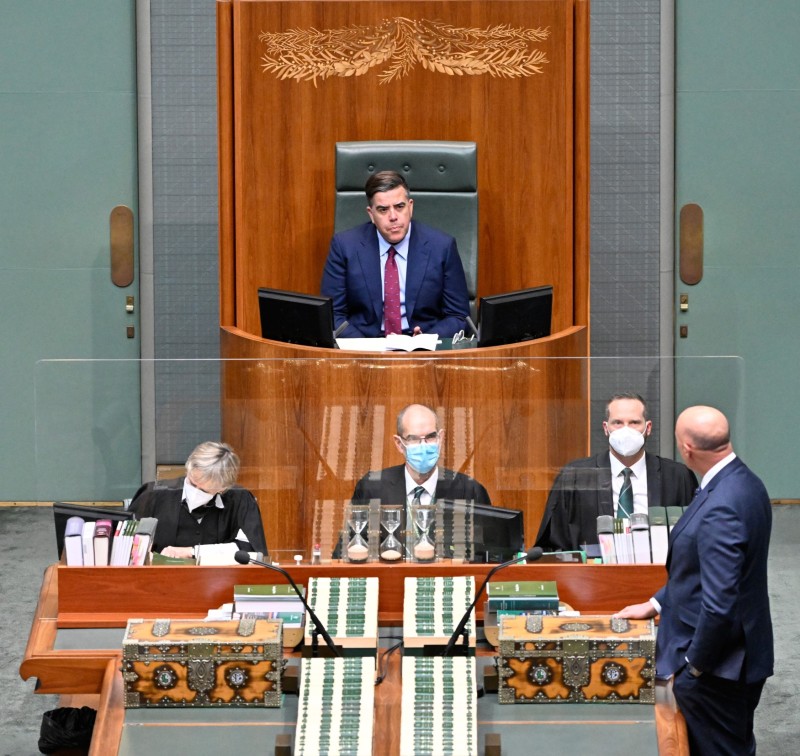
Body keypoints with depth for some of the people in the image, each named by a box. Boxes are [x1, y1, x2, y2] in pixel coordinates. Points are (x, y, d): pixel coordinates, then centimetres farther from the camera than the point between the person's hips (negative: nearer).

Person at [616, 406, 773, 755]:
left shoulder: (720, 509, -28)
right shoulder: (743, 483, 4)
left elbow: (719, 604, -28)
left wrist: (696, 663, -15)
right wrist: (656, 604, 15)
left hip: (716, 671, -10)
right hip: (738, 657, 10)